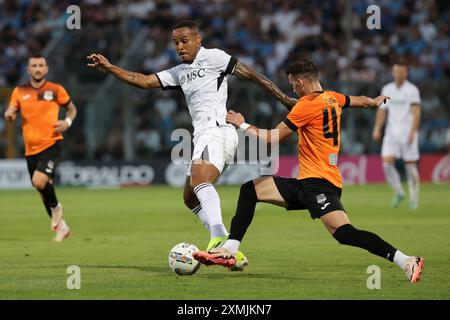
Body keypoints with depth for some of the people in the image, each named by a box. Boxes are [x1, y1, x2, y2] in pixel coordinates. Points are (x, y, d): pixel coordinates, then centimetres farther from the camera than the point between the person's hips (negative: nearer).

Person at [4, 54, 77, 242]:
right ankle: (61, 226, 29)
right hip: (31, 149, 4)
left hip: (52, 145, -4)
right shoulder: (19, 92, 7)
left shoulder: (56, 90, 1)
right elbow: (10, 114, 11)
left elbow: (71, 109, 14)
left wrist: (67, 122, -7)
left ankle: (56, 207, 3)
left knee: (39, 181, -26)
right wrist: (9, 114, -13)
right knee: (43, 190, 10)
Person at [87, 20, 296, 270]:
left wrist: (284, 99, -2)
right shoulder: (179, 73, 24)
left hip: (216, 131, -10)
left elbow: (251, 75, 1)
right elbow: (144, 81, 20)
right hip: (204, 136, 10)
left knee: (199, 181, -31)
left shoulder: (212, 57, 2)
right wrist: (109, 68, 11)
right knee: (190, 198, 10)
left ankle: (219, 237, -50)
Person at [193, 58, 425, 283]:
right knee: (250, 189, 12)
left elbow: (272, 138, -8)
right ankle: (229, 251, 10)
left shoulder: (307, 104, -12)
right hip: (306, 183, 10)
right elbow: (361, 101, 34)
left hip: (318, 183, -10)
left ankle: (406, 262, -29)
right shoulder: (333, 99, 13)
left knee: (345, 234, -27)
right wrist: (375, 102, 58)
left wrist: (242, 125, 7)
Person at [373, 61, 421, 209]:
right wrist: (377, 129, 4)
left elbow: (416, 113, -11)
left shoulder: (412, 90, -4)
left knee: (411, 166, -2)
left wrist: (412, 132, -21)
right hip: (391, 132, 4)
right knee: (387, 163, -10)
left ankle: (414, 198, 8)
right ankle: (398, 192, 7)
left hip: (408, 132, -4)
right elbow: (382, 111, 15)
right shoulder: (387, 89, 10)